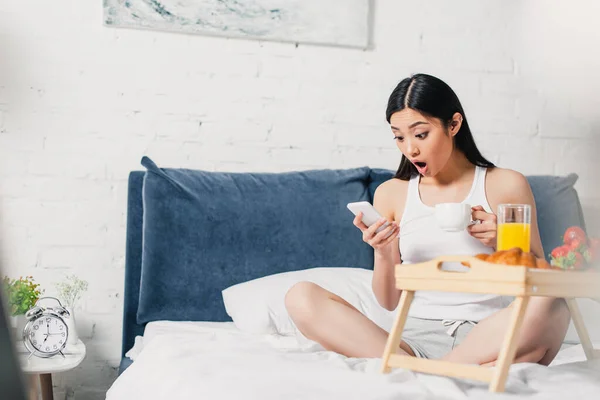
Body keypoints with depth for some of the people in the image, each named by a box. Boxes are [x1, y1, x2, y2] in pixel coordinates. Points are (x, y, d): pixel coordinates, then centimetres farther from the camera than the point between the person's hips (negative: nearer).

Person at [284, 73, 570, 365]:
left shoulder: (505, 185, 6)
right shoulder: (391, 194, 11)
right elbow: (390, 302, 12)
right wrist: (384, 254, -8)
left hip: (489, 341, -2)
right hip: (416, 339, 2)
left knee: (551, 306, -34)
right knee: (301, 297, -20)